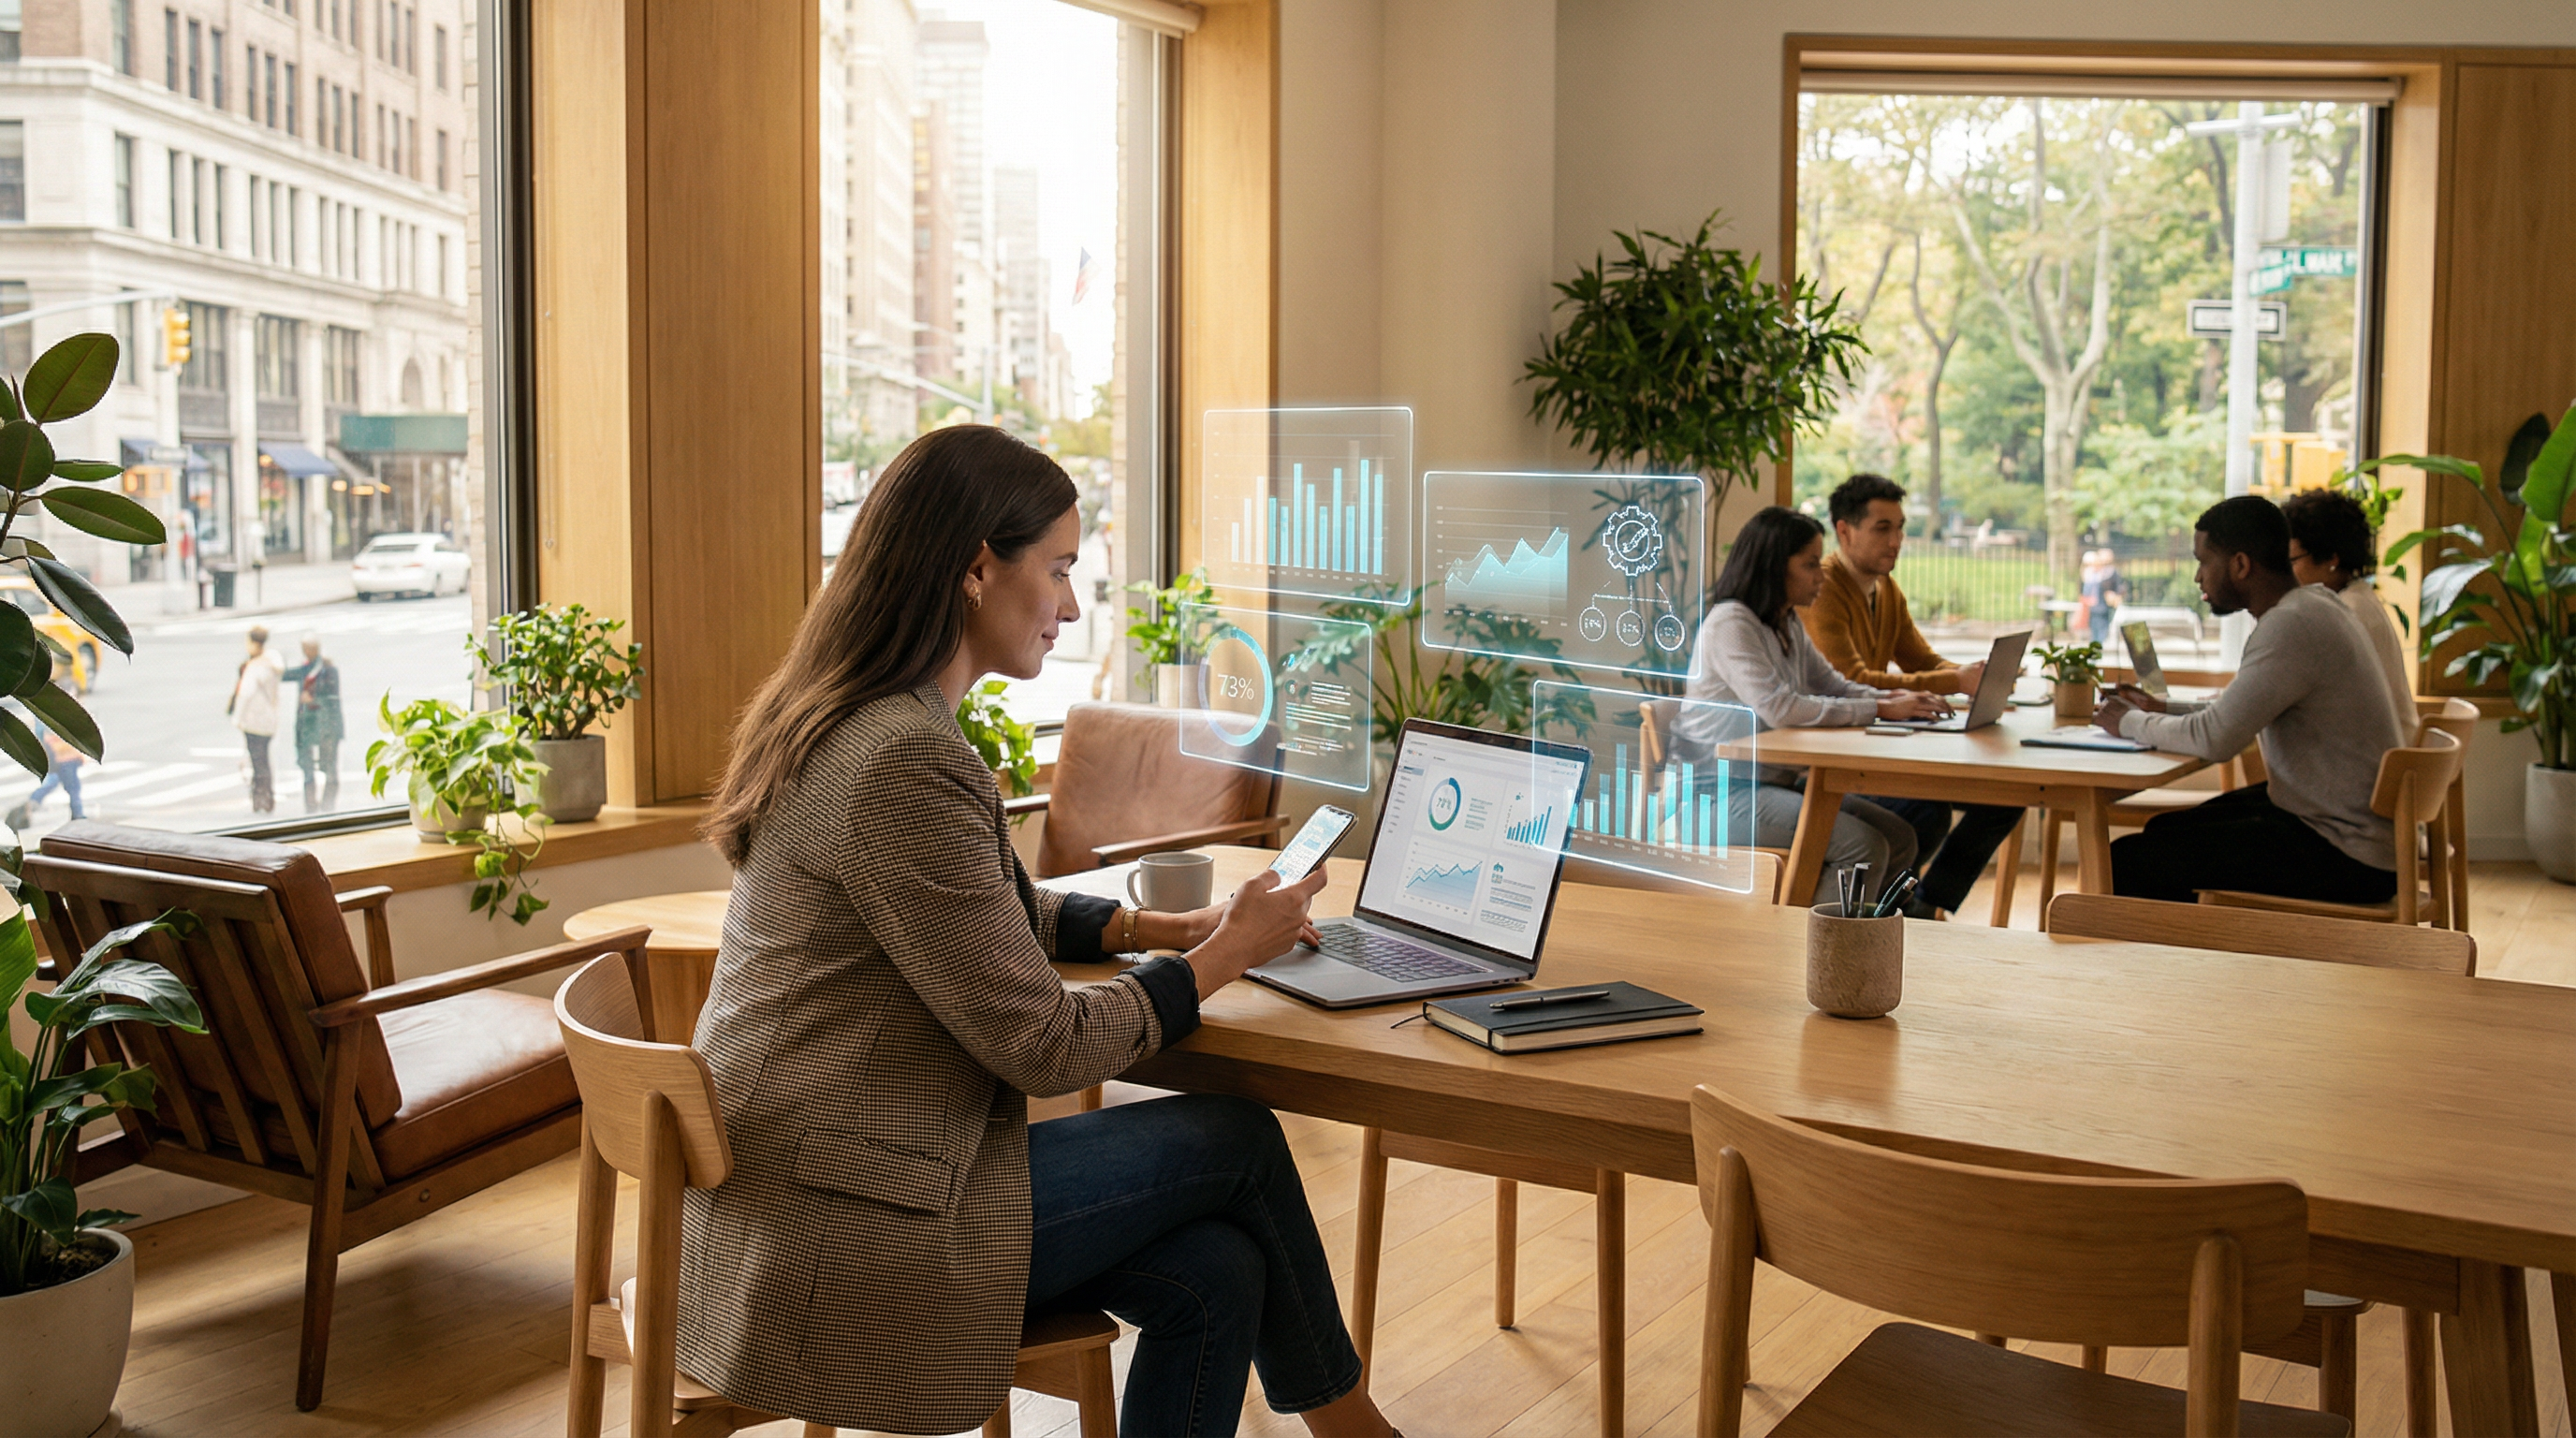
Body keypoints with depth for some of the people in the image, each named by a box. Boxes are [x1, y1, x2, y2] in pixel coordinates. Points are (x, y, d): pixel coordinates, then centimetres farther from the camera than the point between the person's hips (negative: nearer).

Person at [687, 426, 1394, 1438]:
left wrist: (1163, 927, 11)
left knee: (1215, 1272, 0)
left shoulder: (852, 725, 9)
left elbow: (995, 912, 24)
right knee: (1238, 1137, 2)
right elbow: (1044, 1046, -18)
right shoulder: (905, 763, -24)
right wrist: (1227, 954, -5)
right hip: (843, 1246, -9)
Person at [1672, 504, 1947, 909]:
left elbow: (1834, 686, 18)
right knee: (1864, 845, -22)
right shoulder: (1728, 624, -15)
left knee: (1899, 837, -2)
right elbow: (1779, 708, -26)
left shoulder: (1789, 628, 16)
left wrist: (1897, 700, -3)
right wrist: (1879, 710, -22)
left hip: (1779, 781, 10)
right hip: (1726, 789, -10)